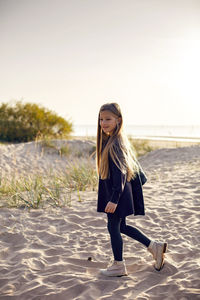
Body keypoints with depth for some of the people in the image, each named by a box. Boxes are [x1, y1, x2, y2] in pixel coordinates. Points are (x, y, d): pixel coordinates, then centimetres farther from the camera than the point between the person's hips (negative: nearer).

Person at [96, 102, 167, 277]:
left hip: (116, 192, -10)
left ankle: (118, 266, 17)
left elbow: (120, 173, -23)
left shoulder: (114, 143, -20)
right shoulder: (119, 139, 8)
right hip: (112, 191, 10)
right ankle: (154, 247, 26)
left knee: (113, 227, 3)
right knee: (121, 226, 18)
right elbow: (132, 162, 18)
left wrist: (114, 199, -24)